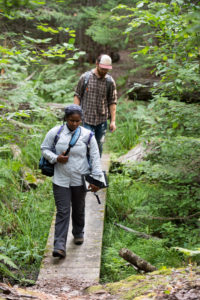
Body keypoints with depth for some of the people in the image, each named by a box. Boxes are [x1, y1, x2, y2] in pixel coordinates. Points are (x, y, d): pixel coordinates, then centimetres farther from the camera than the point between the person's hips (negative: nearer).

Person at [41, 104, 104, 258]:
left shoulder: (87, 135, -6)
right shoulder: (55, 132, -6)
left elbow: (95, 158, -2)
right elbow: (44, 149, 5)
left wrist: (97, 179, -6)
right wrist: (56, 158, -15)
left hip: (80, 180, 1)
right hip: (61, 180, -1)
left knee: (79, 210, 18)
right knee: (62, 212, -5)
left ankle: (79, 233, 43)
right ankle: (60, 246, -7)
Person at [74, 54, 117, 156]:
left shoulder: (110, 81, 4)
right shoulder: (85, 77, 0)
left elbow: (112, 102, 6)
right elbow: (77, 96, 3)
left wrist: (113, 121, 2)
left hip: (102, 120, 2)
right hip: (86, 119, -2)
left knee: (99, 146, 7)